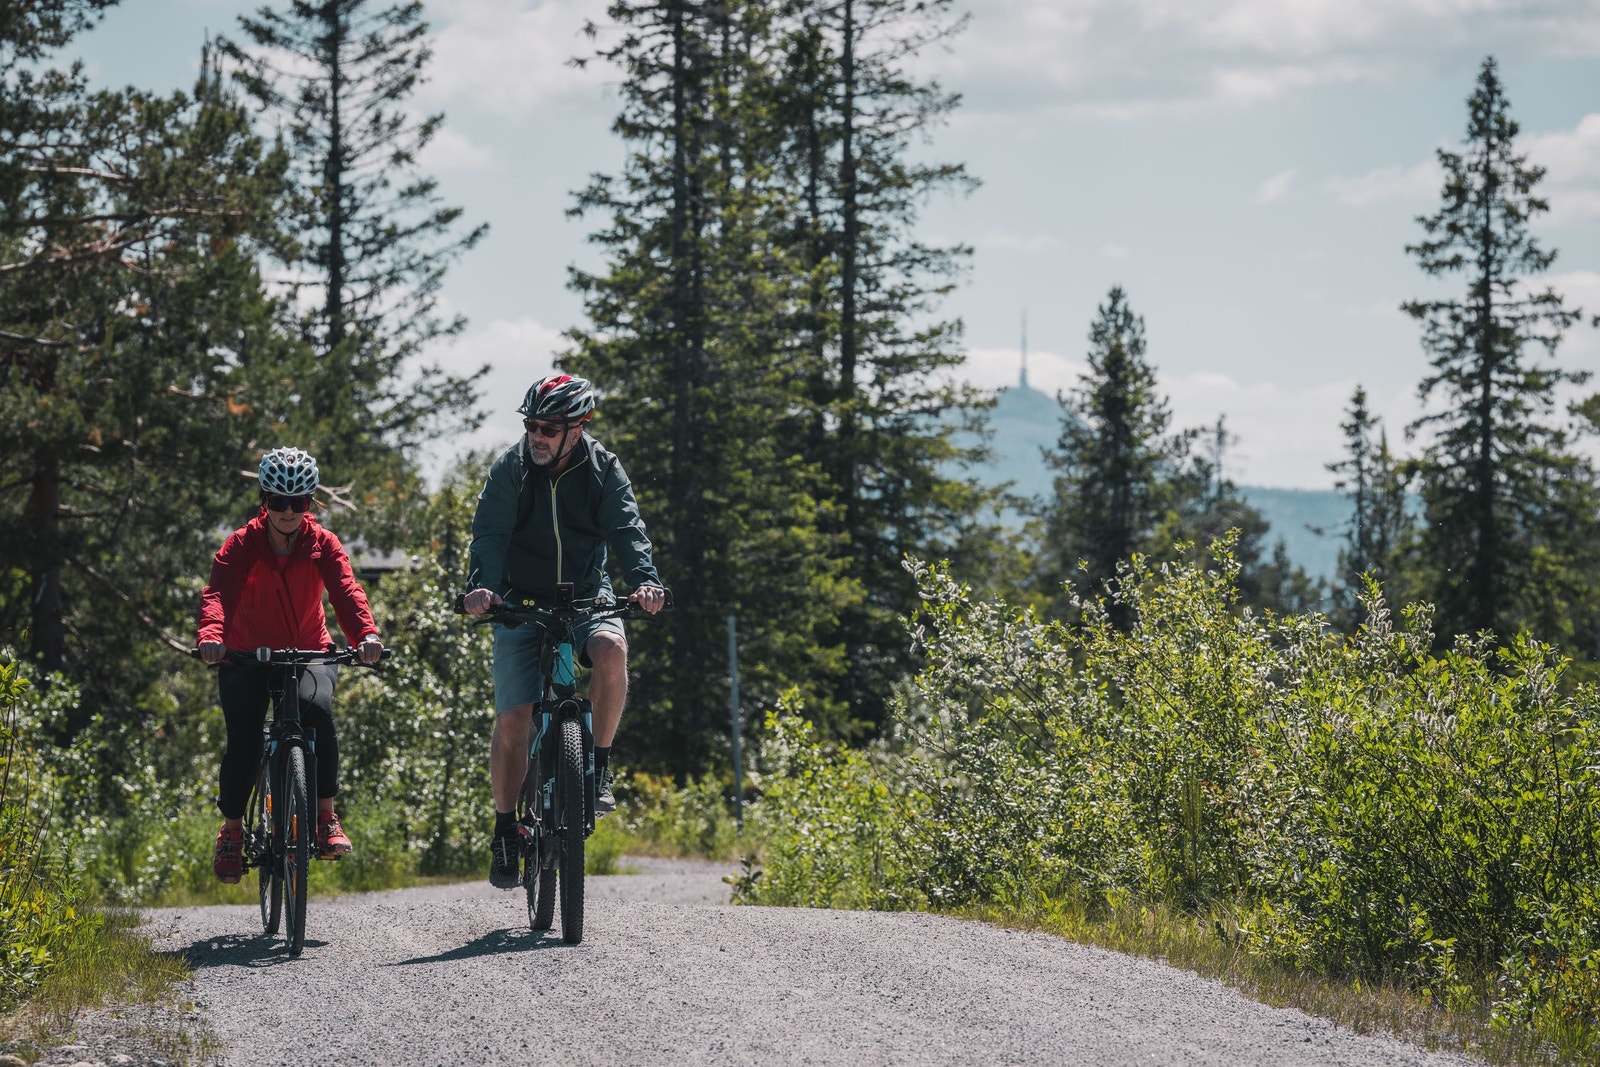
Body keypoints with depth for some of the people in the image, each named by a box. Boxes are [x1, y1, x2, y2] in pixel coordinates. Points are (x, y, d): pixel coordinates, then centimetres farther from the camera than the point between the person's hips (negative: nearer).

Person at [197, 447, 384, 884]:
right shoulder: (242, 545, -12)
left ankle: (326, 817, -22)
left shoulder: (322, 545, -8)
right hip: (248, 656, 0)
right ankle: (232, 829, 4)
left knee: (317, 709, -30)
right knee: (243, 737, -19)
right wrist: (211, 635, -50)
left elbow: (346, 591, -24)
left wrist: (366, 635, -45)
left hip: (309, 651, 0)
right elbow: (219, 593, -28)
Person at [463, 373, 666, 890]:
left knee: (611, 649, -33)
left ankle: (599, 768, -15)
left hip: (587, 598, 0)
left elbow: (627, 530, -15)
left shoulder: (603, 470, -5)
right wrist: (481, 586, -37)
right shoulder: (510, 469, -7)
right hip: (521, 605, 0)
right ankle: (505, 831, 8)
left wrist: (645, 580, -35)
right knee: (512, 720, -9)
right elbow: (489, 534, -17)